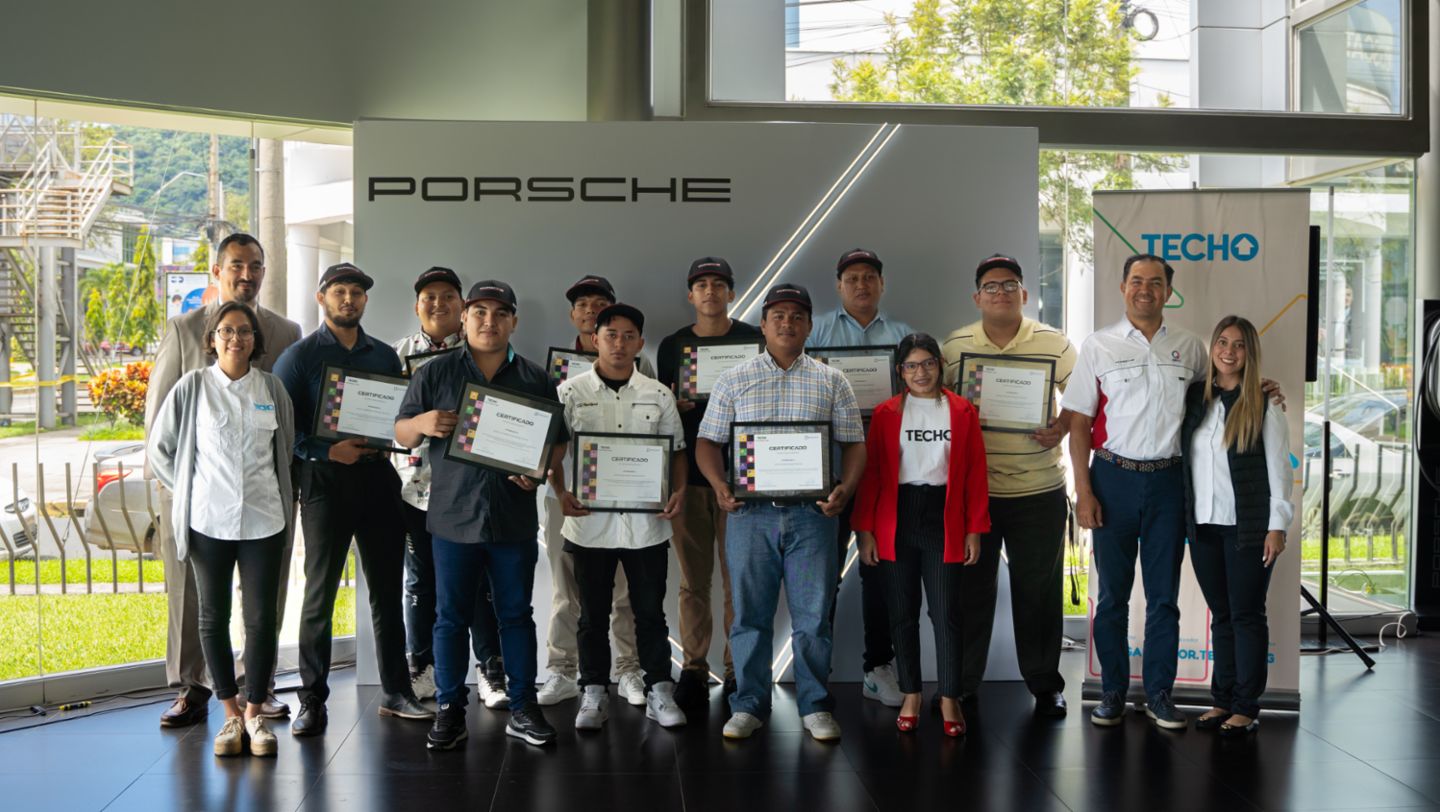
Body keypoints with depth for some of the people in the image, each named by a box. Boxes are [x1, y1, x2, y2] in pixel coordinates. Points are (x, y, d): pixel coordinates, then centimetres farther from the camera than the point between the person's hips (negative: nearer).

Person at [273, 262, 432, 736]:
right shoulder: (300, 356, 1)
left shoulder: (385, 356, 14)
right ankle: (312, 700, 7)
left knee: (387, 590, 8)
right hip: (325, 479, -4)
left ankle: (396, 692, 18)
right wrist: (327, 450, -18)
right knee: (320, 593, -1)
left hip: (378, 478, 4)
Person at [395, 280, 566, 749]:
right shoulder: (435, 374, 5)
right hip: (453, 517, -1)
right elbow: (401, 434, 7)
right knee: (452, 618, 5)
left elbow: (559, 442, 11)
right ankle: (449, 711, 15)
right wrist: (422, 423, -16)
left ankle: (522, 709, 19)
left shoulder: (535, 380, 7)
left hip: (514, 518, 1)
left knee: (516, 614, 9)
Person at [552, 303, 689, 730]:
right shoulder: (571, 392, 1)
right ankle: (594, 695, 20)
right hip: (589, 520, -1)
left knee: (650, 611, 8)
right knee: (593, 614, 9)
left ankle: (659, 691, 18)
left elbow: (676, 451, 10)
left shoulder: (659, 395, 5)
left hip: (646, 521, 1)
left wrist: (678, 492, -6)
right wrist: (561, 494, -11)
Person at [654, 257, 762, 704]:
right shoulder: (672, 345, 11)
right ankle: (693, 669, 13)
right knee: (693, 579, 5)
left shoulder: (753, 340, 4)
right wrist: (673, 406, -7)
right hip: (687, 472, 2)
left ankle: (738, 669, 9)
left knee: (738, 576, 1)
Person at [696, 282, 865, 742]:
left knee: (813, 615, 3)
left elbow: (854, 444, 7)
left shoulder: (831, 383, 10)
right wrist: (718, 484, -10)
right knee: (750, 614, 5)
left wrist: (846, 488, -11)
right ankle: (749, 705, 17)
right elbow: (708, 441, 8)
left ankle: (815, 706, 16)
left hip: (811, 514, 0)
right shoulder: (733, 381, 9)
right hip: (750, 513, 0)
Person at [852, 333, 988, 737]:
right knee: (902, 613, 8)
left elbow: (975, 474, 3)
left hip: (944, 519, -1)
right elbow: (871, 474, 3)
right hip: (896, 520, 1)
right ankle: (910, 695, 20)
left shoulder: (962, 412, 4)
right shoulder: (885, 413, 4)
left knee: (946, 613, -1)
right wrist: (865, 530, -3)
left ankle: (950, 698, 11)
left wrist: (974, 530, -1)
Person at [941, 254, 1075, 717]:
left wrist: (1062, 427, -12)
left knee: (1039, 590, 7)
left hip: (1039, 491, -1)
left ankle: (1045, 684, 21)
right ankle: (961, 684, 20)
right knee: (969, 588, 8)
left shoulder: (1054, 344, 2)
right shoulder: (955, 346, 4)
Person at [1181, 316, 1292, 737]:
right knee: (1220, 614, 11)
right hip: (1203, 524, 4)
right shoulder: (1194, 396, 7)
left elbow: (1279, 468, -4)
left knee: (1247, 615, 2)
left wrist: (1277, 526, -9)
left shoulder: (1264, 404, -4)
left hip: (1248, 526, -4)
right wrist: (1183, 518, 6)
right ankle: (1223, 699, 18)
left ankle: (1247, 707, 9)